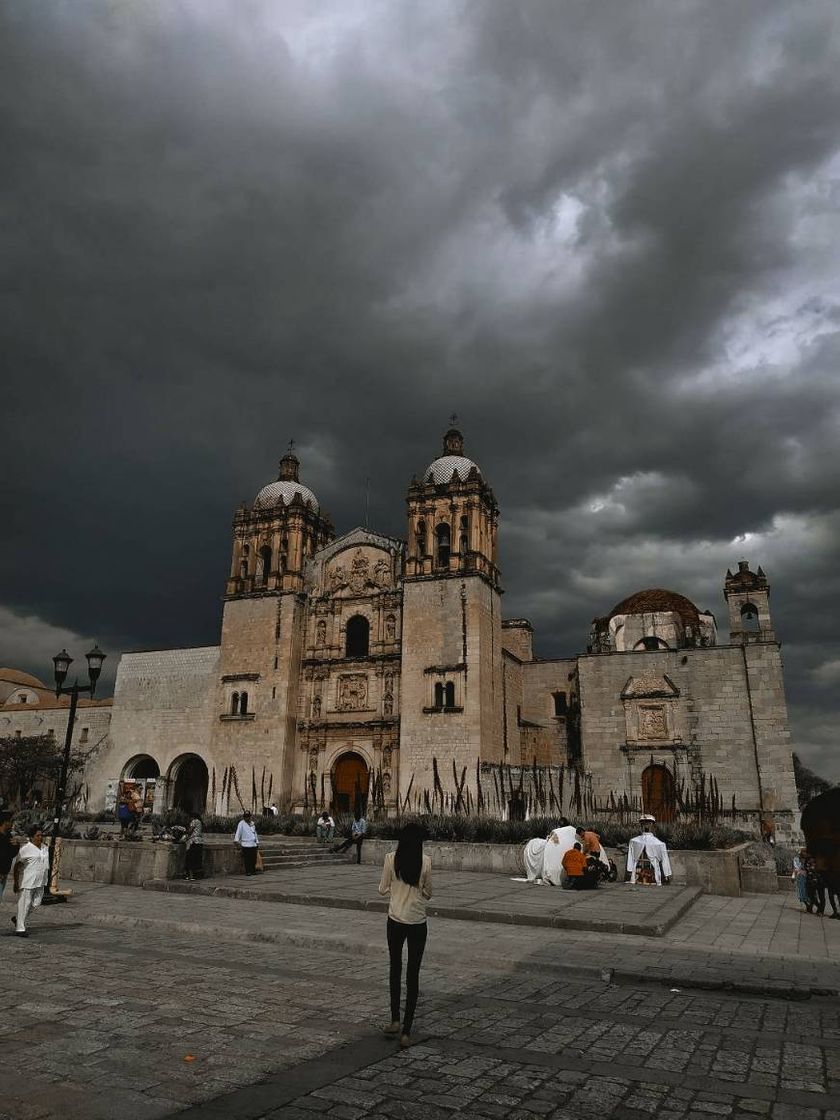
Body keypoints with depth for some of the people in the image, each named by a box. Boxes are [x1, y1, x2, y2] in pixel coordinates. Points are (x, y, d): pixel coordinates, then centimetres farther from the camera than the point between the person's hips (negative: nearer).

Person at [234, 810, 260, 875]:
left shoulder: (252, 823, 17)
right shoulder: (241, 823, 0)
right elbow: (238, 832, -7)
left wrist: (257, 842, 22)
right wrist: (236, 840, -22)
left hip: (254, 844, 5)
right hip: (246, 845, -5)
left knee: (254, 859, 6)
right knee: (247, 860, -7)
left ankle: (253, 871, 17)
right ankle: (248, 871, 1)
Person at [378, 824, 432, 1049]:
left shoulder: (391, 858, -10)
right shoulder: (425, 862, -10)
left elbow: (383, 889, -1)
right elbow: (428, 893, 1)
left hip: (395, 920, 1)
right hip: (418, 922, -1)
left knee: (395, 968, 21)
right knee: (413, 974, 8)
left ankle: (395, 1020, 25)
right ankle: (406, 1031, 9)